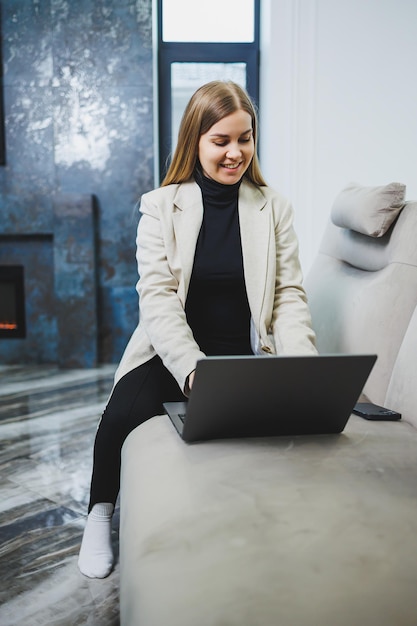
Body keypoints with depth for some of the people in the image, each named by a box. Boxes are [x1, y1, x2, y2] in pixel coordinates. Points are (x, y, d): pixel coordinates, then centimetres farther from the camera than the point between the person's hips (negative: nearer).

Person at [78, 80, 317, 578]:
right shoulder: (160, 206, 2)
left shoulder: (273, 208, 7)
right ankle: (101, 511, 4)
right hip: (171, 354, -1)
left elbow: (289, 295, 2)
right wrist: (194, 369, -26)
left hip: (244, 355, 2)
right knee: (123, 415, -27)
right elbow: (157, 296, -10)